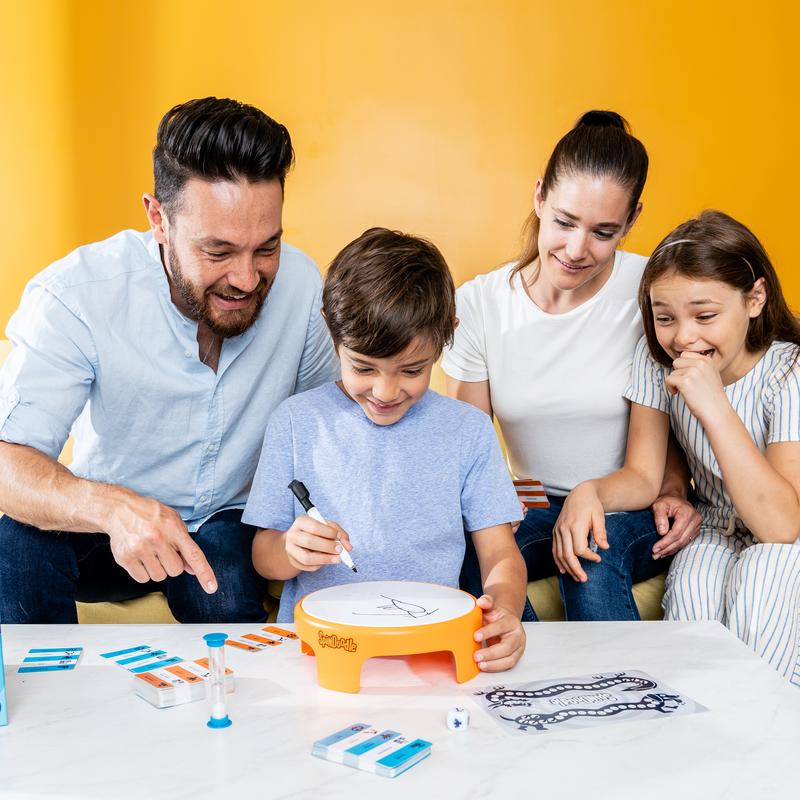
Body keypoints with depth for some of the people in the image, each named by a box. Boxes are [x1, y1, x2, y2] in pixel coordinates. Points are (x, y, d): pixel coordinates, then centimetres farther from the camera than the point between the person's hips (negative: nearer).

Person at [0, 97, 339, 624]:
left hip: (232, 526, 1)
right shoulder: (74, 295, -23)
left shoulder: (299, 283, -13)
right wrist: (109, 505, -50)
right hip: (104, 529, -1)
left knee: (228, 601, -31)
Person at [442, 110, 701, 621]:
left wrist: (673, 490, -13)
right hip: (536, 506, 2)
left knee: (595, 547, -35)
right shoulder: (479, 303, -6)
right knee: (471, 548, -30)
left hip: (635, 512, -1)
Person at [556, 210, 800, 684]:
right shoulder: (656, 358, -8)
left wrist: (714, 407, -35)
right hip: (716, 537, 3)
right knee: (691, 592, -29)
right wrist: (590, 492, -28)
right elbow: (643, 477, -5)